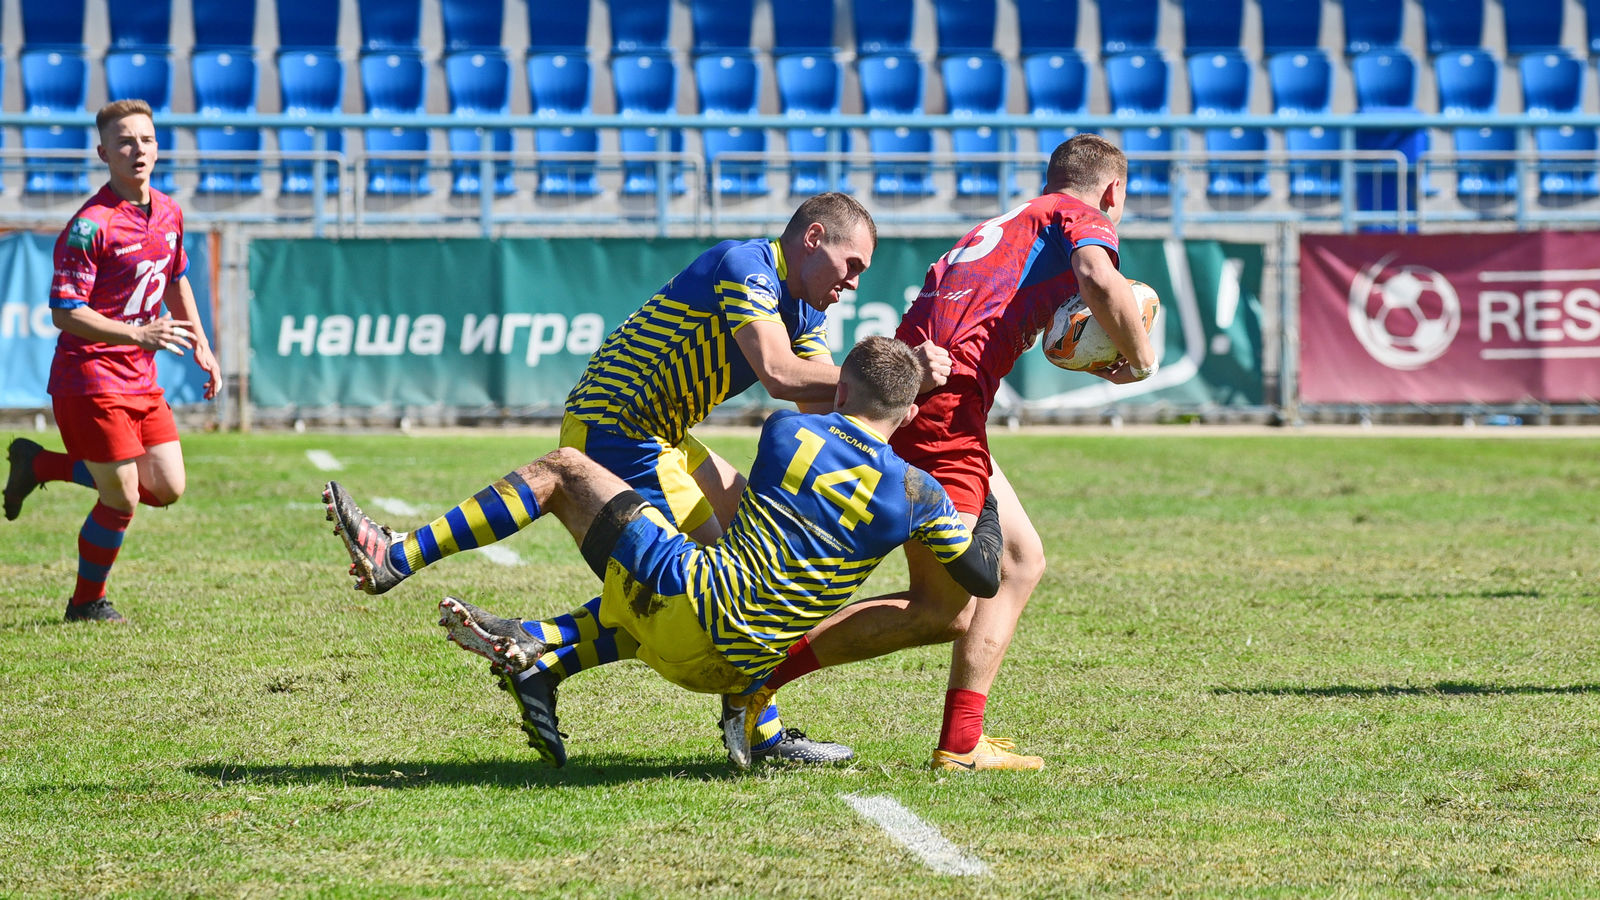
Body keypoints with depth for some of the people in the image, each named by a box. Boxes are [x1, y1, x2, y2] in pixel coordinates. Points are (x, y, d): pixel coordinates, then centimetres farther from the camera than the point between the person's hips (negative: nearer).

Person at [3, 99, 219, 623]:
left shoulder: (168, 214, 7)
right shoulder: (90, 226, -18)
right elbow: (64, 313, -22)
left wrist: (201, 345, 19)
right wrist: (138, 334, -30)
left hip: (142, 381, 8)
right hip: (90, 379, -8)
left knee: (167, 489, 8)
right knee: (122, 501, -4)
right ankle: (87, 604, 20)